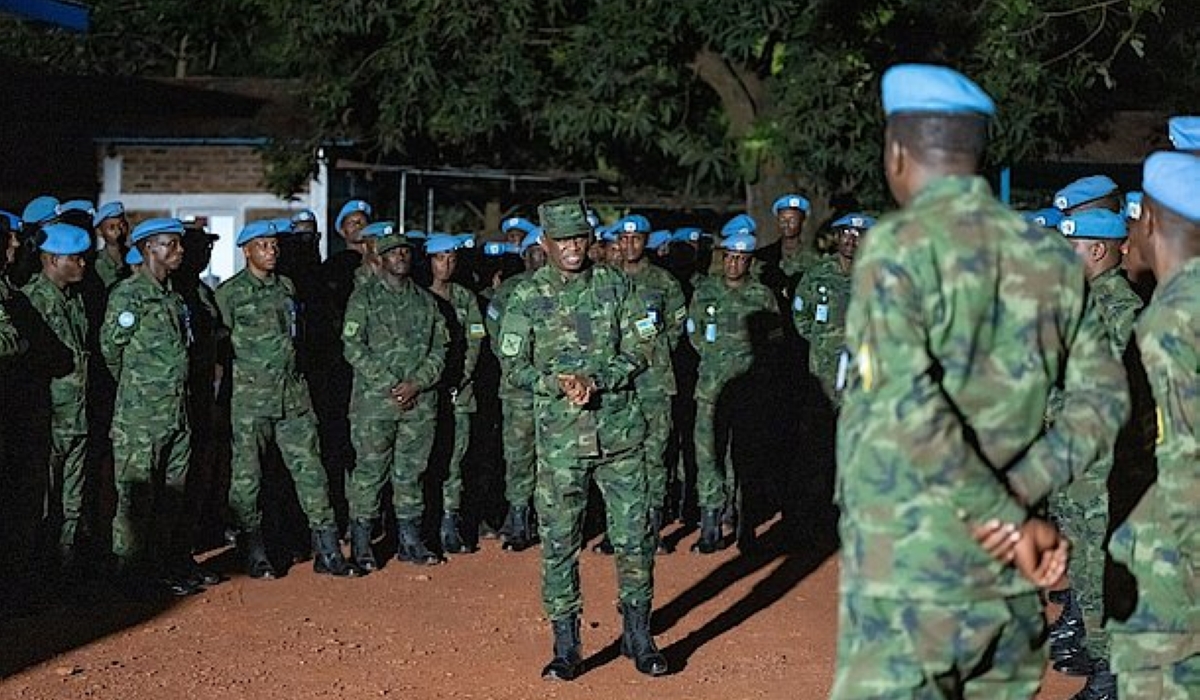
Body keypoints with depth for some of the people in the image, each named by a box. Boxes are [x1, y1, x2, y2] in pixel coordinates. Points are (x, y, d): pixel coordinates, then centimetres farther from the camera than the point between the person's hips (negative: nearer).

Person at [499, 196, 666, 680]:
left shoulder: (615, 286, 4)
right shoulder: (527, 298, 0)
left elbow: (639, 350, 1)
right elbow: (513, 368, 0)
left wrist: (596, 380, -14)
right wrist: (558, 384, -17)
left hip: (620, 432, 1)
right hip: (560, 438, -1)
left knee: (634, 536, 4)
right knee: (559, 542, 2)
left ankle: (638, 638, 18)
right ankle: (566, 646, 12)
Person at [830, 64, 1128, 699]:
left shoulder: (897, 248, -10)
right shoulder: (1048, 256, 8)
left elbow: (910, 412, -20)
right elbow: (1104, 395, 8)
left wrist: (1008, 518, -13)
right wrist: (1023, 489, -2)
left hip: (909, 559, -6)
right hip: (1005, 571, 6)